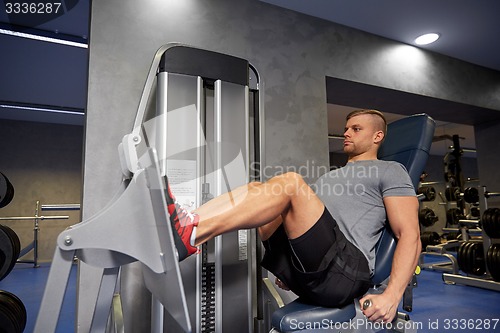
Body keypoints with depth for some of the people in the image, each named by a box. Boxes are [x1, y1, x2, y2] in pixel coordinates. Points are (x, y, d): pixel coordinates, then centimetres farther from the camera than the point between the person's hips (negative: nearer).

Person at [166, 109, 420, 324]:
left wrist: (391, 296, -14)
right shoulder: (331, 176, 32)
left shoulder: (389, 170, 11)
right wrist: (288, 270, 26)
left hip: (345, 271, -7)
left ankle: (191, 235, -31)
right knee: (255, 189, -6)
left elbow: (410, 235, -1)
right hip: (305, 272, 7)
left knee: (291, 182, -25)